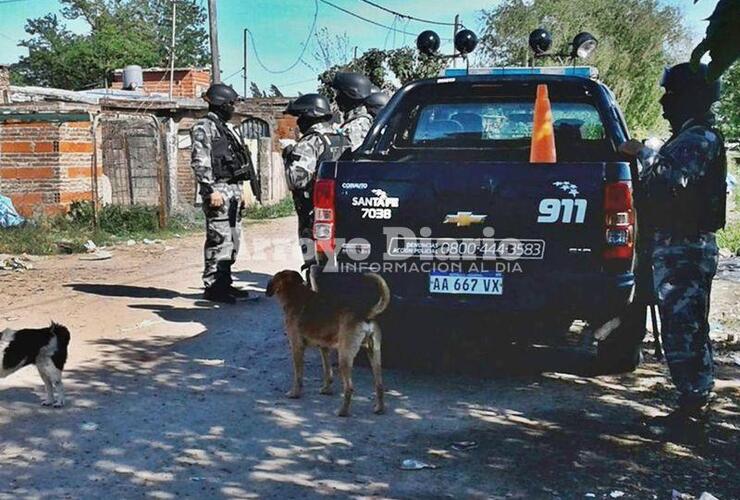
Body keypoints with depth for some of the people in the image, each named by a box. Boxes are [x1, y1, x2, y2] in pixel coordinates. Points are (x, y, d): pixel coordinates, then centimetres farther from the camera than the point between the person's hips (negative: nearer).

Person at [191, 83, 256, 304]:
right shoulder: (204, 127, -7)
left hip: (233, 190, 10)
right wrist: (211, 190, -21)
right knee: (219, 239, -9)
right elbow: (200, 162, -15)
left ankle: (224, 283, 18)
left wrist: (240, 190, 22)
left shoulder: (225, 128, 23)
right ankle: (212, 286, -5)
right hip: (219, 190, -10)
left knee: (232, 239, 11)